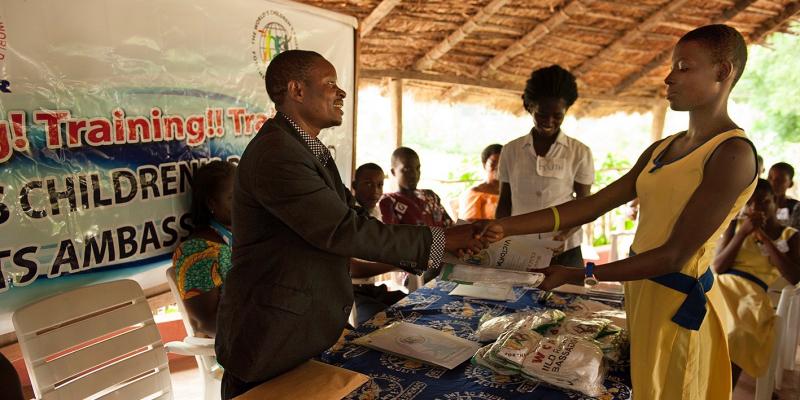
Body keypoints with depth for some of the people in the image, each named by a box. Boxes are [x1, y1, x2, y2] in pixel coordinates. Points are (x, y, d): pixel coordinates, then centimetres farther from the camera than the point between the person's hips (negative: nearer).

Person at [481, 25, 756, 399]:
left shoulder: (733, 153, -15)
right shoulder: (661, 149, 10)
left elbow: (675, 256, -20)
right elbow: (592, 205, 3)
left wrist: (582, 275, -19)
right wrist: (507, 226, -4)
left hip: (676, 298, -7)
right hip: (639, 284, 7)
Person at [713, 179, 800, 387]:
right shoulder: (736, 225, 16)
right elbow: (717, 267, 6)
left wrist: (764, 237, -4)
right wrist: (743, 233, -2)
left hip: (752, 296, -1)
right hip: (721, 286, 1)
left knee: (736, 344, -31)